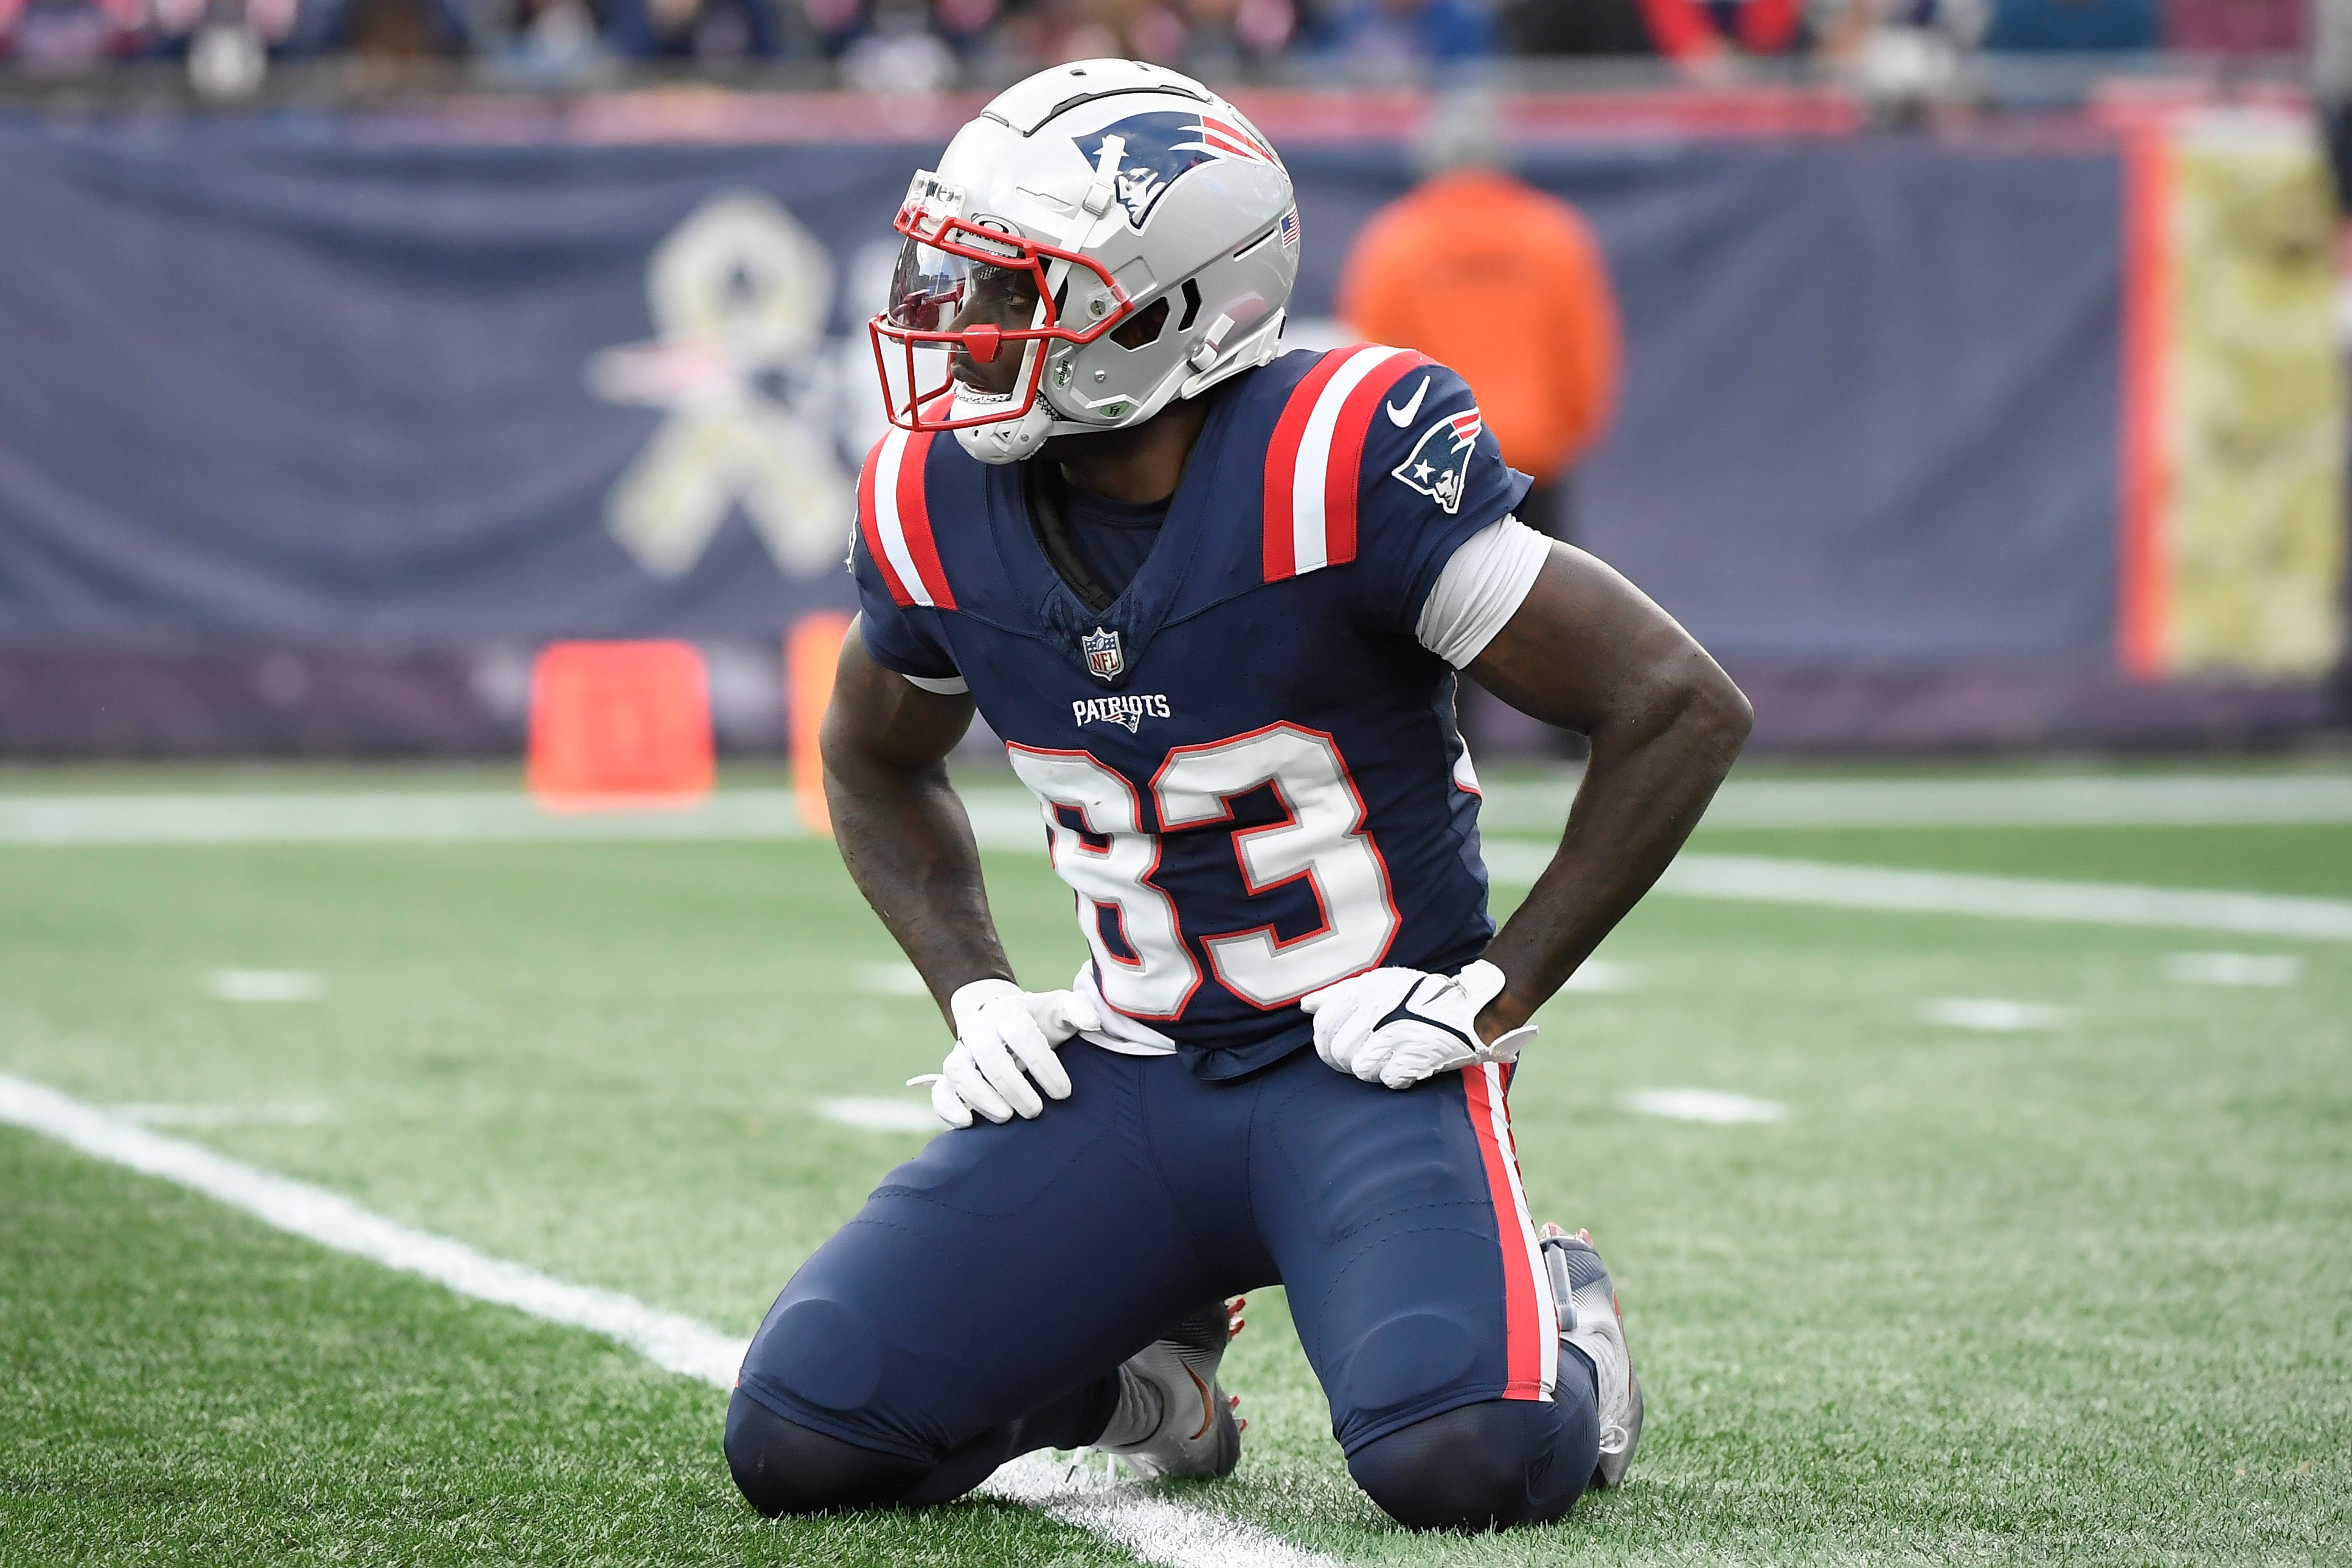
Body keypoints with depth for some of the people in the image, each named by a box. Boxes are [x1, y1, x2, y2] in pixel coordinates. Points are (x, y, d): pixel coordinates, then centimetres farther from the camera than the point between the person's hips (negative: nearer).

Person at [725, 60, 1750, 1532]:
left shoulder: (1341, 463, -20)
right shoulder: (939, 507, -2)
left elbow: (1682, 707, -16)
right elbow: (875, 765, 21)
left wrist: (1501, 992, -15)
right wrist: (976, 992, 6)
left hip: (1370, 1059, -5)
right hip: (1125, 1076, 5)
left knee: (1465, 1460, -30)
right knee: (798, 1440, -10)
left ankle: (1559, 1322, 8)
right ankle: (1137, 1371, 19)